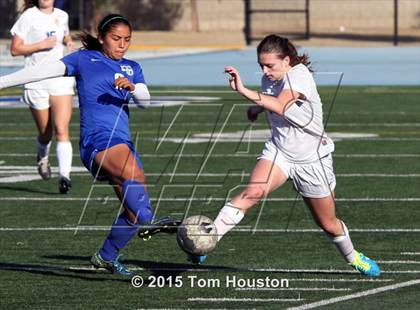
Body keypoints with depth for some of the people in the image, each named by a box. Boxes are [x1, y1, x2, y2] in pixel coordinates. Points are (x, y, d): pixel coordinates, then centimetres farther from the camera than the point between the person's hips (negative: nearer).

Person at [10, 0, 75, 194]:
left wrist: (69, 42, 8)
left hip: (61, 80, 2)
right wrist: (41, 45, -16)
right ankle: (42, 158, 42)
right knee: (45, 133, 9)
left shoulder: (62, 16, 9)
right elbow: (15, 49, -7)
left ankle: (64, 175, -21)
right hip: (36, 82, -2)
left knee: (61, 130, -14)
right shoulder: (29, 17, -4)